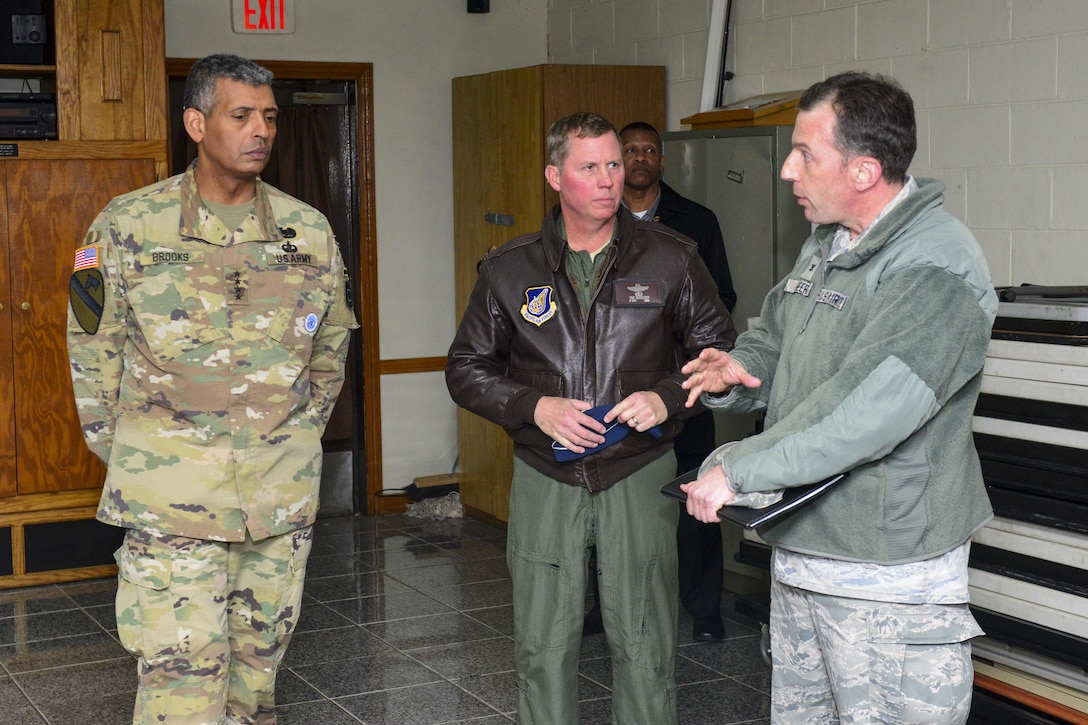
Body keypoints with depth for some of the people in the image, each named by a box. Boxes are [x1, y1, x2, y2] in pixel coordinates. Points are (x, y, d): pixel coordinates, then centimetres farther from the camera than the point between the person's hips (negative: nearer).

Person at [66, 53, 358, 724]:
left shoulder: (310, 231, 4)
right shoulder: (128, 226, -3)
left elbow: (331, 348, 16)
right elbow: (94, 352, 5)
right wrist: (129, 456, 7)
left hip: (284, 494, 3)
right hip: (171, 496, -3)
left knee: (262, 650, 14)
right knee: (180, 667, -5)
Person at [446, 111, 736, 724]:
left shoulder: (671, 258, 0)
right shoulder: (510, 270, 2)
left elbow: (720, 350, 6)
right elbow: (467, 368, 7)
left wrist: (667, 397, -12)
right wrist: (534, 408, -10)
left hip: (640, 475, -1)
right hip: (546, 482, 1)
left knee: (645, 647, 6)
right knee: (544, 648, 7)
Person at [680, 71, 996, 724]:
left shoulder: (936, 267, -20)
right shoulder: (826, 246, 11)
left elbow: (870, 412, -30)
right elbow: (774, 339, 23)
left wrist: (737, 471, -26)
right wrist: (737, 371, -2)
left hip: (887, 575, -9)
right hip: (800, 547, 9)